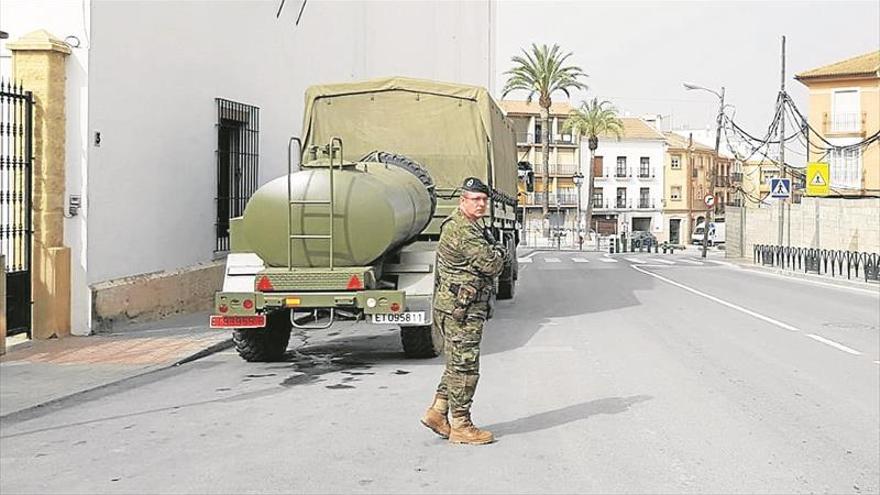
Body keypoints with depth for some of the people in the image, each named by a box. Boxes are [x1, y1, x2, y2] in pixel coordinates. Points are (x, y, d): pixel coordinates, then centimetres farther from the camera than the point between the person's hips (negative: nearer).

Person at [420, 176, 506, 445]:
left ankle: (437, 412, 22)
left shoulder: (475, 227, 17)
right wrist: (499, 253, -1)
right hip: (460, 309, -11)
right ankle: (460, 426, 4)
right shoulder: (461, 230, -18)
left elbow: (488, 264, 22)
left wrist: (493, 255, 0)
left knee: (459, 364, 17)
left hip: (469, 307, 11)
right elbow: (491, 264, -21)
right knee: (465, 367, -3)